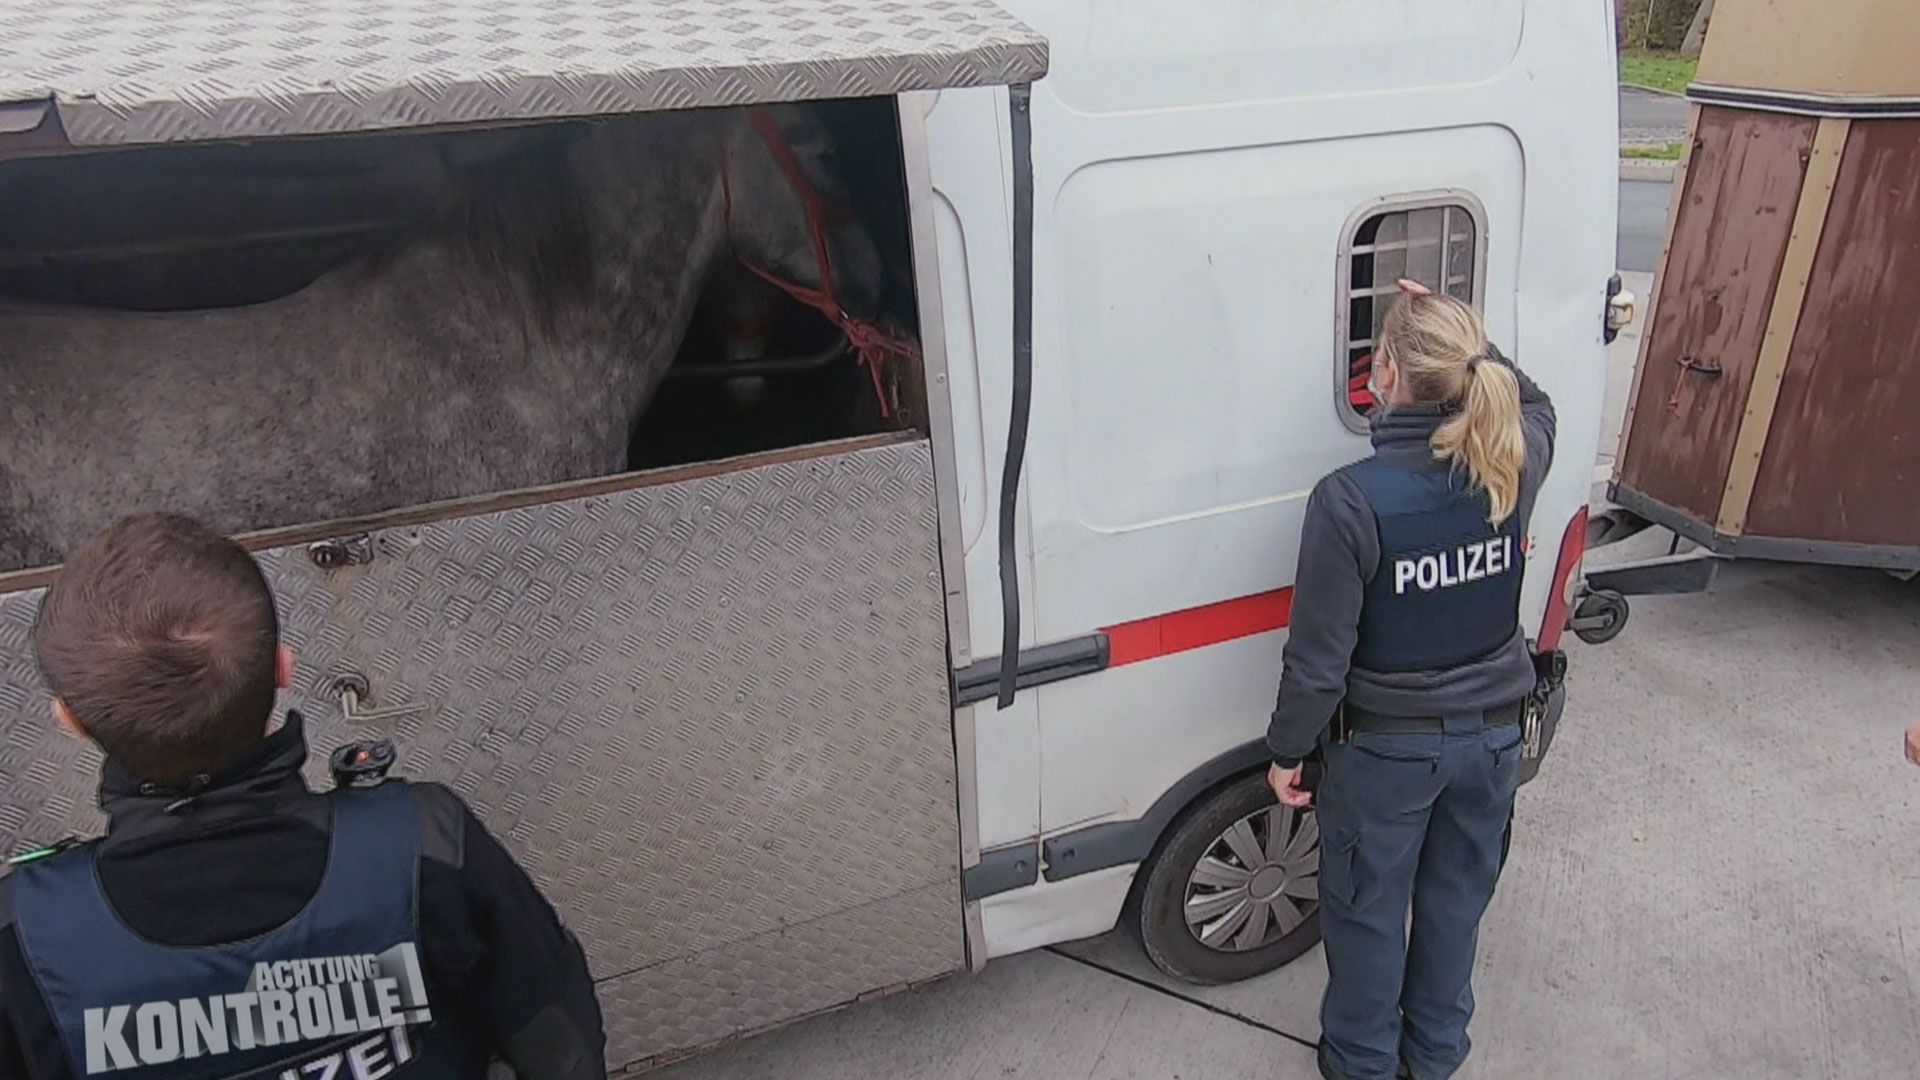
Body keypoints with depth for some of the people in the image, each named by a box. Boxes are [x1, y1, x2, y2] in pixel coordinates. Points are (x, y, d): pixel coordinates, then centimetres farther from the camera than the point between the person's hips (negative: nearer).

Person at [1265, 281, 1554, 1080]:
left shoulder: (1350, 500, -29)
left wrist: (1287, 751, -7)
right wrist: (1464, 342, 9)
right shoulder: (1513, 465, -14)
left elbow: (1319, 656, -22)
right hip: (1491, 733, 5)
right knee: (1456, 899, 25)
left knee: (1368, 911, 18)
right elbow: (1533, 403, 15)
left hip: (1385, 746, -5)